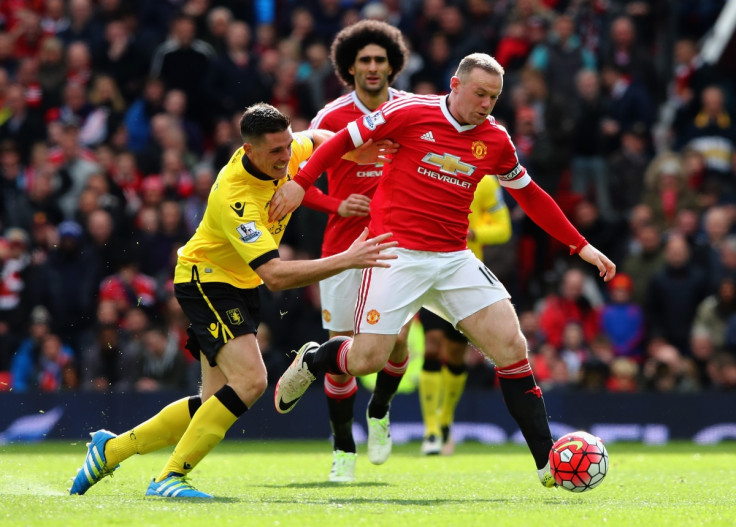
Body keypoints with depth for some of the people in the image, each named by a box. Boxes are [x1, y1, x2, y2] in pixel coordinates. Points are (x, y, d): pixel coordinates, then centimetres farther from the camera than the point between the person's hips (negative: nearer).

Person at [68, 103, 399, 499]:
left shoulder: (285, 153, -11)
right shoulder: (235, 198, -34)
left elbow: (315, 138, 15)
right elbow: (275, 274, -40)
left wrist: (352, 149, -7)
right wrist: (346, 260, -44)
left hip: (239, 286, 9)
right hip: (205, 278, -9)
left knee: (216, 403, 6)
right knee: (250, 379, -26)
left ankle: (112, 448, 20)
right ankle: (170, 478, -18)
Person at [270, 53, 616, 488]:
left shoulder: (495, 141, 5)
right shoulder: (411, 113, -8)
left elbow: (530, 196, 18)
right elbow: (345, 139, 1)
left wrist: (580, 245, 16)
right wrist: (300, 182, -9)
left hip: (454, 258, 4)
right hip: (398, 254, -4)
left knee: (511, 347, -8)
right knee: (366, 359, -9)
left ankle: (548, 463, -4)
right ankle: (312, 361, 29)